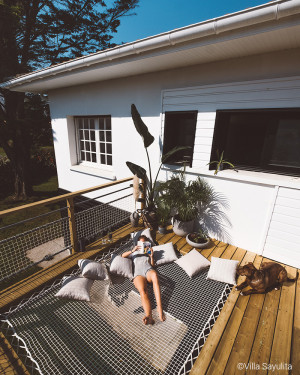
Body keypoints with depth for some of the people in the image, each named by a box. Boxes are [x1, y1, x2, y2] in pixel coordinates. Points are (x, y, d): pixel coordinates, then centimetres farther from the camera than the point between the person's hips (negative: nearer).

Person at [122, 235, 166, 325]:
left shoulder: (148, 252, 35)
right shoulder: (134, 253, 35)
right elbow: (123, 255, 19)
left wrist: (151, 255, 9)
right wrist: (132, 250, 3)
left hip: (148, 269, 0)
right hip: (138, 273, 0)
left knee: (154, 275, -41)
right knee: (142, 291, -35)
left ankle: (159, 307, -46)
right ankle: (149, 316, -54)